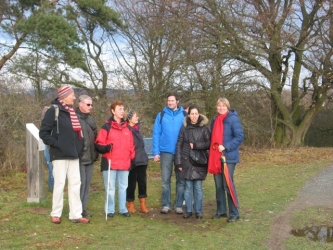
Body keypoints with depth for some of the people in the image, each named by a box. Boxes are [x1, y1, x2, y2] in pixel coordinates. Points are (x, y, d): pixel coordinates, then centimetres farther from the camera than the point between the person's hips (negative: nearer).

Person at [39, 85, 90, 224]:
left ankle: (76, 215, 10)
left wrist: (77, 146, 11)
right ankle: (56, 214, 12)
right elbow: (43, 132, -11)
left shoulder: (72, 112, 13)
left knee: (75, 183, 5)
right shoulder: (53, 111, -9)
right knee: (60, 183, -1)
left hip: (73, 154, 7)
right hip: (59, 155, -7)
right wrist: (56, 144, -16)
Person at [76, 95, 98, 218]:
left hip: (90, 157, 8)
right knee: (80, 183, -6)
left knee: (87, 183, 11)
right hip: (79, 157, -8)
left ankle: (83, 208, 20)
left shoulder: (90, 118, 15)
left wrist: (95, 153, 15)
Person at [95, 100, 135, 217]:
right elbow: (98, 144, -5)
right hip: (110, 163, -5)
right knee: (110, 188, 1)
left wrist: (132, 156, 8)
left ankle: (123, 209, 20)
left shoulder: (127, 128, 14)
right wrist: (106, 148, -22)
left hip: (124, 164, 5)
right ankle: (110, 210, 11)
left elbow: (131, 144, 17)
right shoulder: (106, 127, -2)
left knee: (123, 187, 11)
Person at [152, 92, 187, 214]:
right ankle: (166, 205, 13)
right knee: (165, 180, 5)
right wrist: (156, 152, -6)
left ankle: (179, 205, 15)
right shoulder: (161, 115, 2)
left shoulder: (184, 115, 0)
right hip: (166, 152, 0)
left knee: (181, 180, 6)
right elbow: (156, 134, 1)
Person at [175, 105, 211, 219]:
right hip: (187, 161, 2)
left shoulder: (204, 128, 0)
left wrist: (196, 145, -13)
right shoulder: (184, 128, 4)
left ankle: (198, 211, 11)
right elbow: (179, 145, 4)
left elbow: (209, 143, -3)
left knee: (198, 187, 1)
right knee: (188, 186, 5)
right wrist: (178, 162, -2)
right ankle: (188, 210, 15)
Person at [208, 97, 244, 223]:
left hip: (229, 157, -6)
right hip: (215, 157, 6)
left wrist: (225, 147, -21)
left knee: (228, 185, -5)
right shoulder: (215, 120, 12)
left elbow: (240, 137, -14)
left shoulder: (233, 119, -9)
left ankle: (234, 213, 4)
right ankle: (221, 211, 21)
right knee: (218, 186, 10)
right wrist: (212, 150, 8)